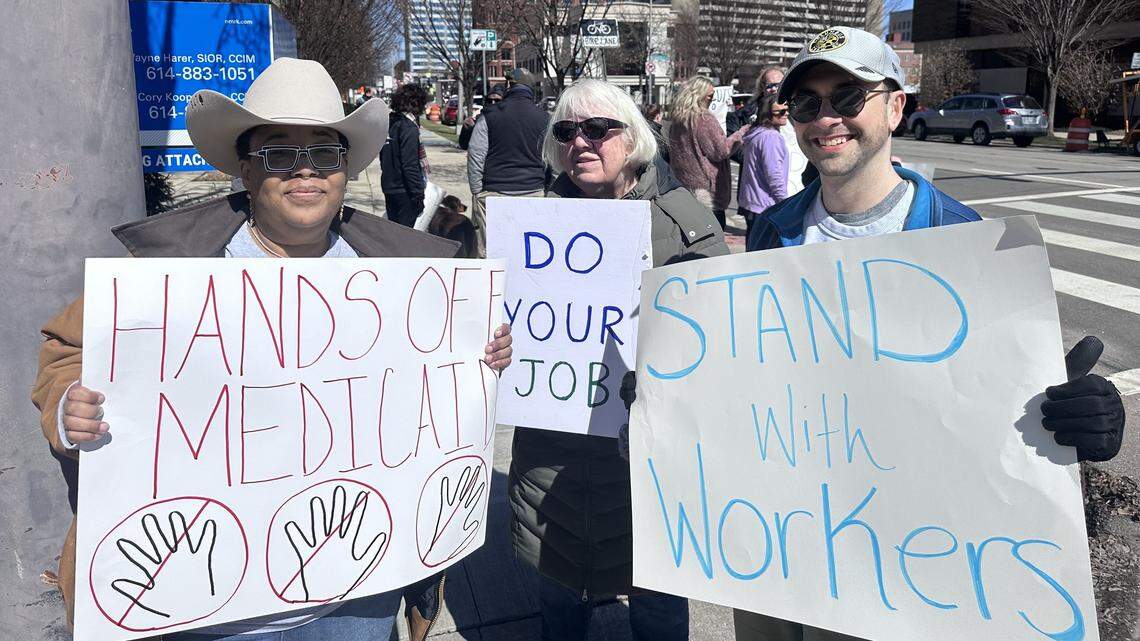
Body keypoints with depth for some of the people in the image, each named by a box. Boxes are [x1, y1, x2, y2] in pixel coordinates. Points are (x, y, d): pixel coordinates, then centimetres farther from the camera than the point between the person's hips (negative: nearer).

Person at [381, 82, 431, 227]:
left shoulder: (390, 122, 9)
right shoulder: (409, 128, -17)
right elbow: (410, 165, -21)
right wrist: (418, 196, -17)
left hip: (389, 187, 9)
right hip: (403, 192, -9)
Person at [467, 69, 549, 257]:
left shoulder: (490, 114, 0)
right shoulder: (544, 117, 6)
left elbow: (475, 155, -2)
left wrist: (476, 192, 2)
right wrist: (547, 190, 16)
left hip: (493, 193, -2)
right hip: (533, 192, 2)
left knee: (487, 252, 2)